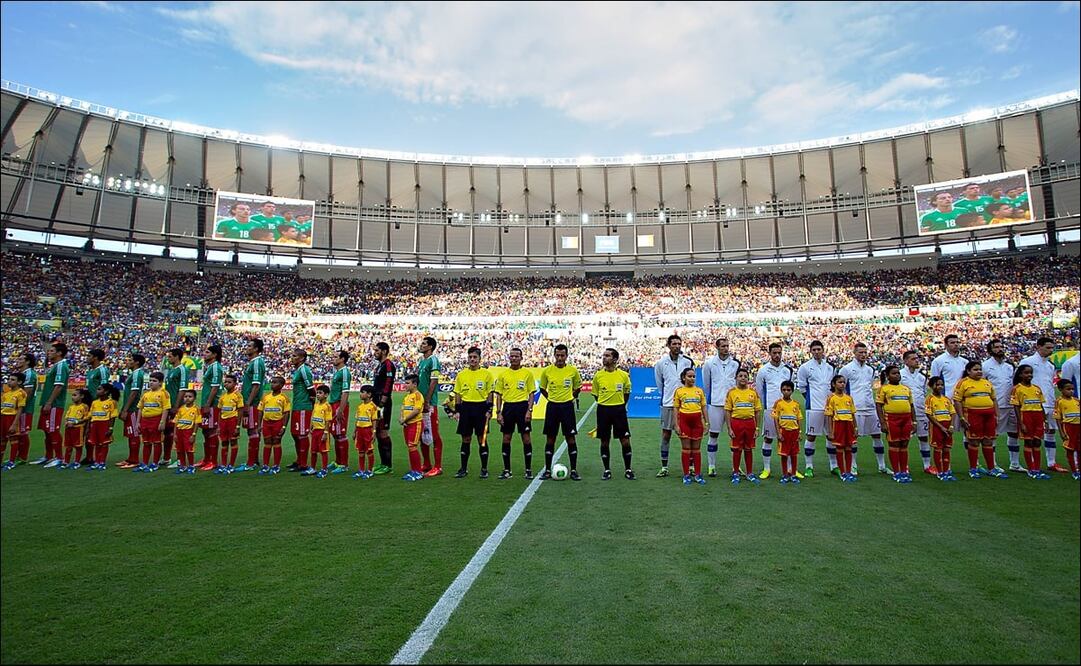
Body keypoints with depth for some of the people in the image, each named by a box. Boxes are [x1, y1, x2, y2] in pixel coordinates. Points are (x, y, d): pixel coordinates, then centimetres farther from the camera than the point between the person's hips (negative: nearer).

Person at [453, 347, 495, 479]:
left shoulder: (486, 373, 0)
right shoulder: (461, 374, 7)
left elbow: (490, 393, 1)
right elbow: (457, 394, 10)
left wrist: (489, 410, -6)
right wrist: (457, 411, 4)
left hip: (481, 407, -2)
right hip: (466, 407, 2)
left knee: (482, 439, 2)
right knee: (465, 439, 8)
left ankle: (484, 469, 11)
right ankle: (463, 468, 17)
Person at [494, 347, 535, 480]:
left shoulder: (528, 373, 2)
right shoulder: (503, 374, 7)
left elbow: (531, 393, 2)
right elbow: (499, 394, 9)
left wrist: (529, 410, -8)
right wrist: (498, 412, 1)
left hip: (522, 406, -2)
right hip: (508, 406, 2)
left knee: (526, 438, 0)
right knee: (506, 438, 5)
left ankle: (528, 470, 11)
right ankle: (507, 470, 16)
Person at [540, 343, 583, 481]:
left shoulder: (573, 370, -3)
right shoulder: (547, 371, -2)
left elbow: (578, 387, 13)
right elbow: (542, 388, 14)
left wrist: (570, 397, 6)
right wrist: (551, 398, 7)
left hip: (567, 406, -1)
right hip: (552, 406, 1)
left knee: (571, 439, 0)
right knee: (550, 439, 6)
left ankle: (573, 471, 9)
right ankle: (548, 470, 15)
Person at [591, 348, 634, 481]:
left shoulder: (623, 375, -3)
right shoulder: (598, 375, -1)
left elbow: (627, 393, 11)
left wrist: (620, 405, 9)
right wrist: (604, 404, 9)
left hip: (619, 410, -1)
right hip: (603, 410, 1)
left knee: (625, 441, 1)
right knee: (604, 441, 6)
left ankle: (628, 469, 16)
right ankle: (607, 470, 20)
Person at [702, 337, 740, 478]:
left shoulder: (736, 363, 7)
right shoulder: (709, 363, 2)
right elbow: (706, 385, 10)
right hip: (715, 404, -2)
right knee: (713, 435, 2)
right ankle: (711, 466, 10)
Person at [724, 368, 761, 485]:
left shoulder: (753, 392, 5)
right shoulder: (731, 392, 0)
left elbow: (758, 412, 7)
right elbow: (728, 411, -1)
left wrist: (757, 428, 2)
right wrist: (729, 429, -6)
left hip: (750, 422, 2)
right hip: (736, 422, -2)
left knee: (749, 449, 10)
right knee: (737, 449, 5)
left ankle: (750, 473, 21)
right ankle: (735, 474, 15)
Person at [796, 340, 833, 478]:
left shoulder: (830, 367, 11)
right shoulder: (805, 367, -4)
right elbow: (800, 386, -1)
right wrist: (810, 398, 0)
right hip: (814, 407, -5)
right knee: (811, 436, -1)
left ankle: (834, 465, 22)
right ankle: (808, 466, 7)